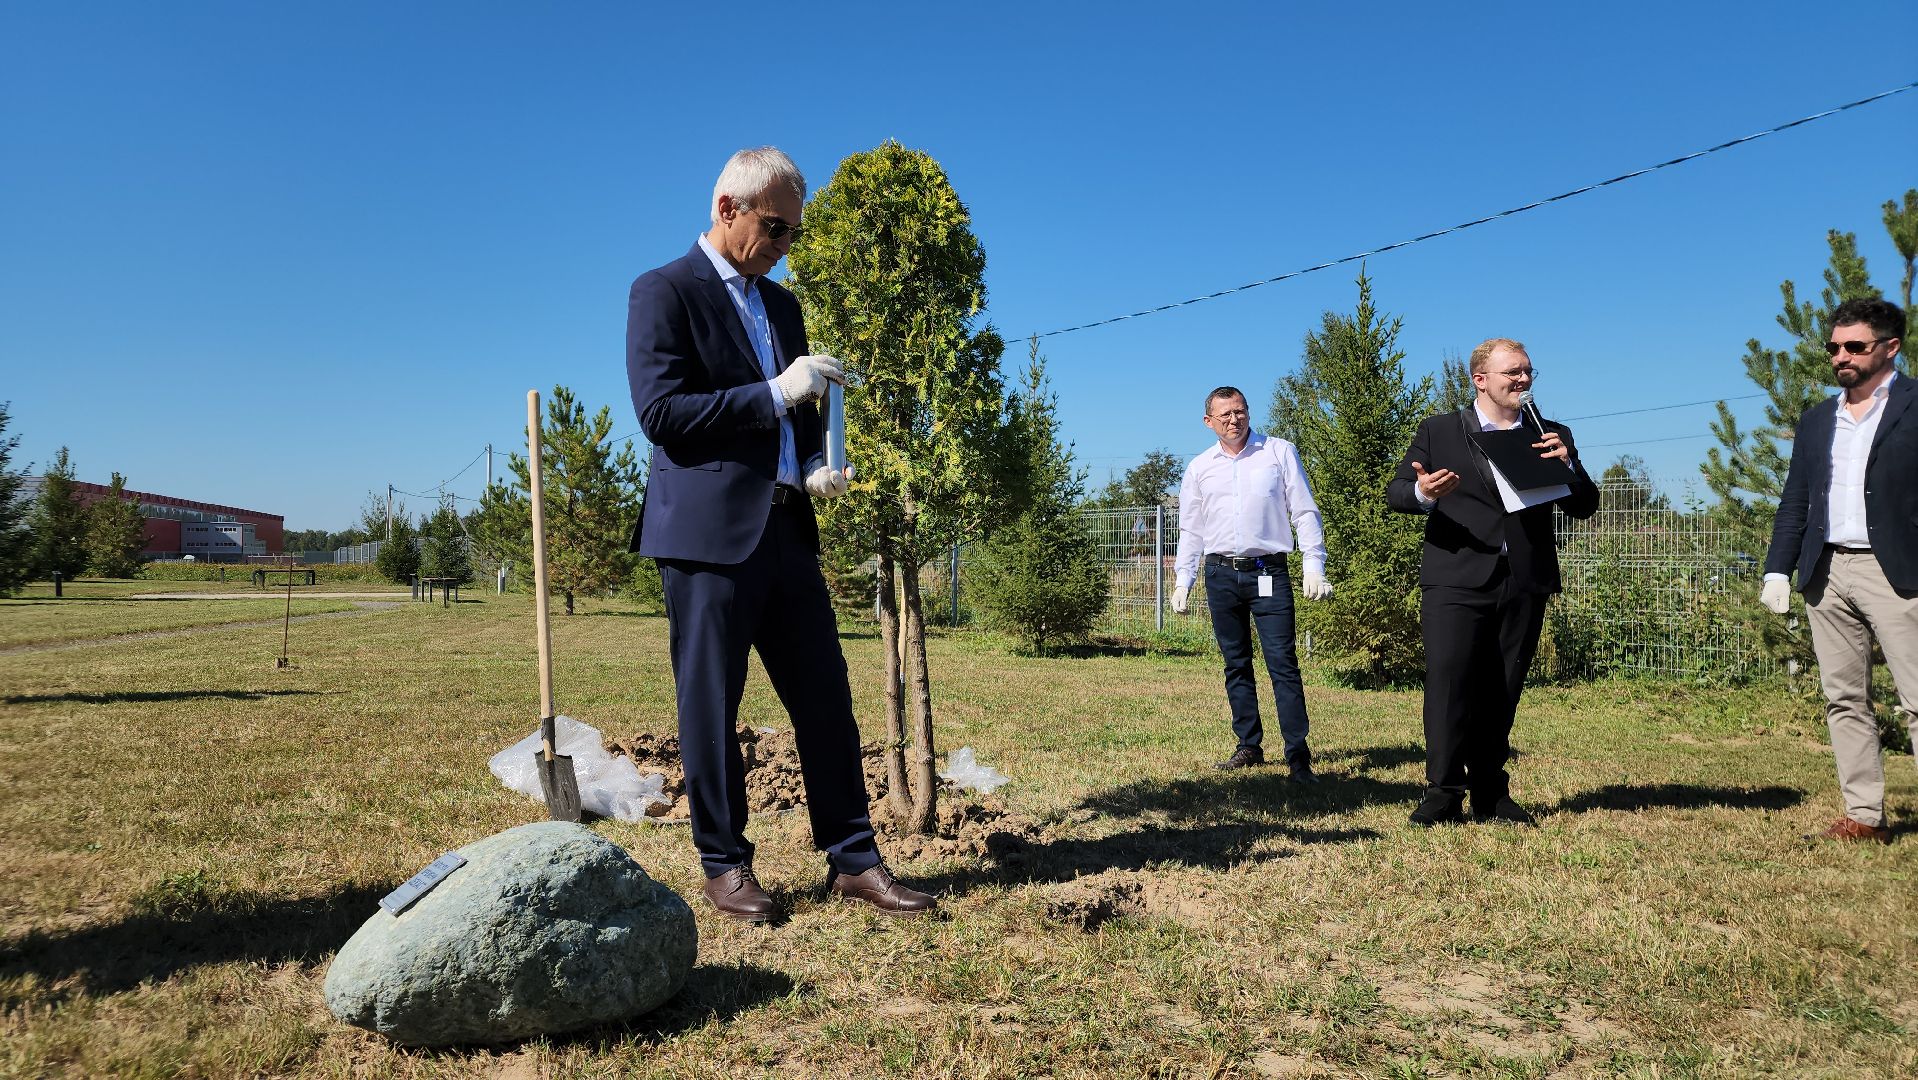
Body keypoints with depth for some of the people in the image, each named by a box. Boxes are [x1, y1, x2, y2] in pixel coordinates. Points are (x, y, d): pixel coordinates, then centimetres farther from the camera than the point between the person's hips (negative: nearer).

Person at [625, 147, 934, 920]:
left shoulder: (780, 305, 19)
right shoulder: (665, 291, -2)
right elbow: (659, 411, -13)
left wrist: (815, 467, 2)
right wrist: (774, 394, -17)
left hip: (786, 529, 7)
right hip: (708, 532, -7)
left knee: (826, 699, 6)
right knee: (711, 706, 3)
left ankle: (853, 859, 14)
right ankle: (725, 865, 16)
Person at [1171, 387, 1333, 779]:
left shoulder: (1279, 452, 4)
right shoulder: (1199, 468, 11)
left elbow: (1304, 512, 3)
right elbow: (1191, 530, 15)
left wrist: (1314, 564, -6)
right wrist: (1182, 581, 10)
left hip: (1268, 572, -3)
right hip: (1221, 574, 3)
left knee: (1282, 662, -9)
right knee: (1236, 664, 8)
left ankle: (1298, 755, -7)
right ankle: (1249, 747, 17)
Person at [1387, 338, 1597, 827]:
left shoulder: (1550, 436, 14)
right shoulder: (1438, 431, 7)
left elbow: (1585, 507, 11)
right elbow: (1395, 491, 2)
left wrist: (1567, 463, -8)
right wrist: (1423, 492, -21)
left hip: (1524, 585, 3)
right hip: (1456, 580, -3)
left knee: (1501, 693, 7)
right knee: (1448, 683, -10)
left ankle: (1491, 794, 16)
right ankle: (1443, 792, -2)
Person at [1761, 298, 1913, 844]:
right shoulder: (1816, 420, 16)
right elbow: (1794, 502, 16)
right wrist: (1777, 568, 7)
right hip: (1827, 573, 5)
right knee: (1844, 700, 6)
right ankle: (1865, 817, 12)